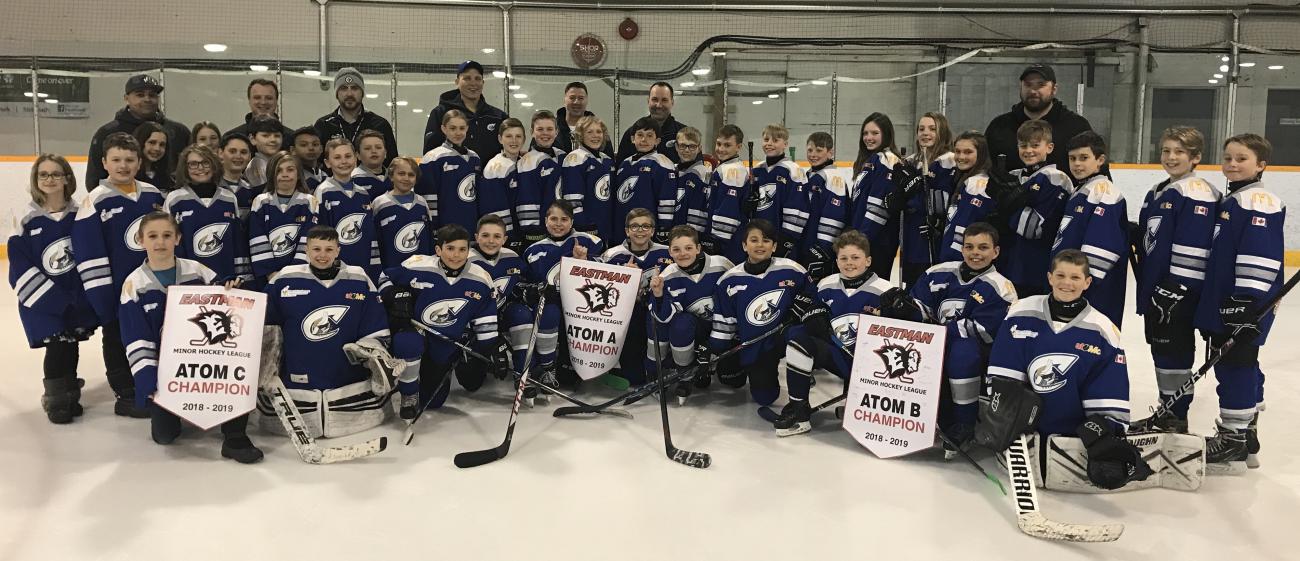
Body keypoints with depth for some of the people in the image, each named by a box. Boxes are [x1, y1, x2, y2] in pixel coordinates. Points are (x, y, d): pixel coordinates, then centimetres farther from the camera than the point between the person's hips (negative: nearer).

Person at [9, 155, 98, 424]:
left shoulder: (79, 215, 0)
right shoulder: (26, 220, -6)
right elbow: (21, 273, -8)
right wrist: (58, 303, -15)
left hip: (79, 296, 2)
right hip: (42, 300, -2)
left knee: (71, 343, 10)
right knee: (58, 346, -8)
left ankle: (68, 391, 32)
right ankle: (57, 398, 12)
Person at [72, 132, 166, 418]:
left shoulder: (153, 194, 5)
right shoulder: (95, 201, -11)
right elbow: (88, 254, -13)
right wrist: (101, 296, -16)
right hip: (116, 290, -5)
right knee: (118, 340, 7)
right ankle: (127, 396, 17)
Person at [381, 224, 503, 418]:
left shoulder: (480, 280, -12)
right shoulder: (418, 267, -18)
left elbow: (487, 322, -2)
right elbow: (386, 278, 0)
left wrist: (497, 350, -4)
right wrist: (396, 296, -18)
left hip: (448, 347, 3)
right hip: (415, 331, -2)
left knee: (432, 403, 9)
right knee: (407, 343, -40)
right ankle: (408, 395, -12)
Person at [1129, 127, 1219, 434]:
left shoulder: (1197, 193, -13)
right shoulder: (1156, 193, 16)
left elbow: (1194, 246, -20)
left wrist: (1176, 286, -22)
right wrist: (1144, 285, 22)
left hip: (1180, 290, -9)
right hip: (1154, 288, 9)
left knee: (1174, 349, -2)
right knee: (1160, 347, 15)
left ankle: (1176, 418, 8)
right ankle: (1166, 412, 26)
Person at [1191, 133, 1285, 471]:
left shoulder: (1259, 202, -13)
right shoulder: (1228, 201, 17)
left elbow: (1260, 256, -21)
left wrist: (1247, 300, -25)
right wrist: (1212, 303, 25)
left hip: (1246, 305, -10)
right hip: (1223, 303, 10)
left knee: (1236, 365, -6)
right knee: (1237, 366, 16)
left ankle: (1233, 441, 2)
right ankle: (1245, 436, 26)